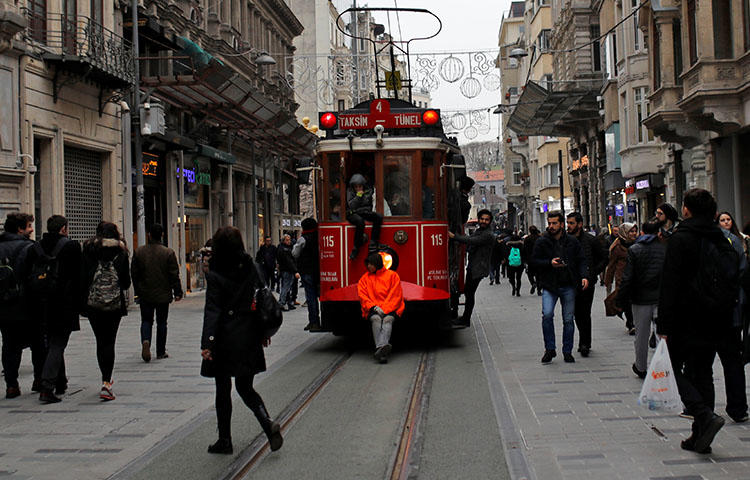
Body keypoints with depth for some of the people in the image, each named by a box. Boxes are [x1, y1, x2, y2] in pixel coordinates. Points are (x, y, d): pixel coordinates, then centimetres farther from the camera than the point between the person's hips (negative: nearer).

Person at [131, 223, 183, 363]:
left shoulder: (138, 252, -2)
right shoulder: (168, 253, -9)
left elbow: (134, 273, 5)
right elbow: (174, 275, -7)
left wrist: (137, 291, 16)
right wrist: (178, 292, 2)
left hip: (145, 295, 1)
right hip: (163, 295, -1)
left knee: (146, 320, 11)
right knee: (161, 322, 9)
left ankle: (145, 341, -17)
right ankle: (161, 352, 14)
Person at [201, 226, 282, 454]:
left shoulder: (215, 276, -13)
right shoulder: (251, 269, 2)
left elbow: (212, 311, -17)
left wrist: (207, 343, -19)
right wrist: (264, 331, 17)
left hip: (225, 340, -5)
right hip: (249, 338, 5)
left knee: (223, 390, 9)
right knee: (245, 387, 14)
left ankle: (225, 440, 15)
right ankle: (269, 424, -7)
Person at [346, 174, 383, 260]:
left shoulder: (368, 192, 9)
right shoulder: (350, 192, -1)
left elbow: (370, 206, 19)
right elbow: (352, 205, -16)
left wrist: (361, 210, 5)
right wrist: (358, 195, -17)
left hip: (364, 213, 5)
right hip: (352, 214, -5)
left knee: (379, 217, -20)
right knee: (360, 221, -39)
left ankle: (373, 242, -20)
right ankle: (356, 247, -31)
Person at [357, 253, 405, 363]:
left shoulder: (392, 275, 8)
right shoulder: (365, 278, 15)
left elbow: (396, 295, 1)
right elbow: (362, 296, 6)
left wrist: (385, 309, -13)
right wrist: (374, 307, -12)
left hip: (390, 309, -1)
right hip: (373, 310, 2)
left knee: (388, 319, -35)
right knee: (376, 318, -33)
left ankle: (380, 349, -57)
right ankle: (383, 347, -53)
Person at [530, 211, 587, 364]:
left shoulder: (572, 241, 5)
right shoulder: (542, 242, 1)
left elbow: (581, 260, 9)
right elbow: (534, 261, 1)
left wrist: (584, 276, -7)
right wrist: (550, 263, -15)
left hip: (568, 286, 2)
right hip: (549, 285, -2)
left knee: (568, 319, 6)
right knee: (547, 315, -19)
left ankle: (567, 351, 19)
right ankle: (550, 349, -4)